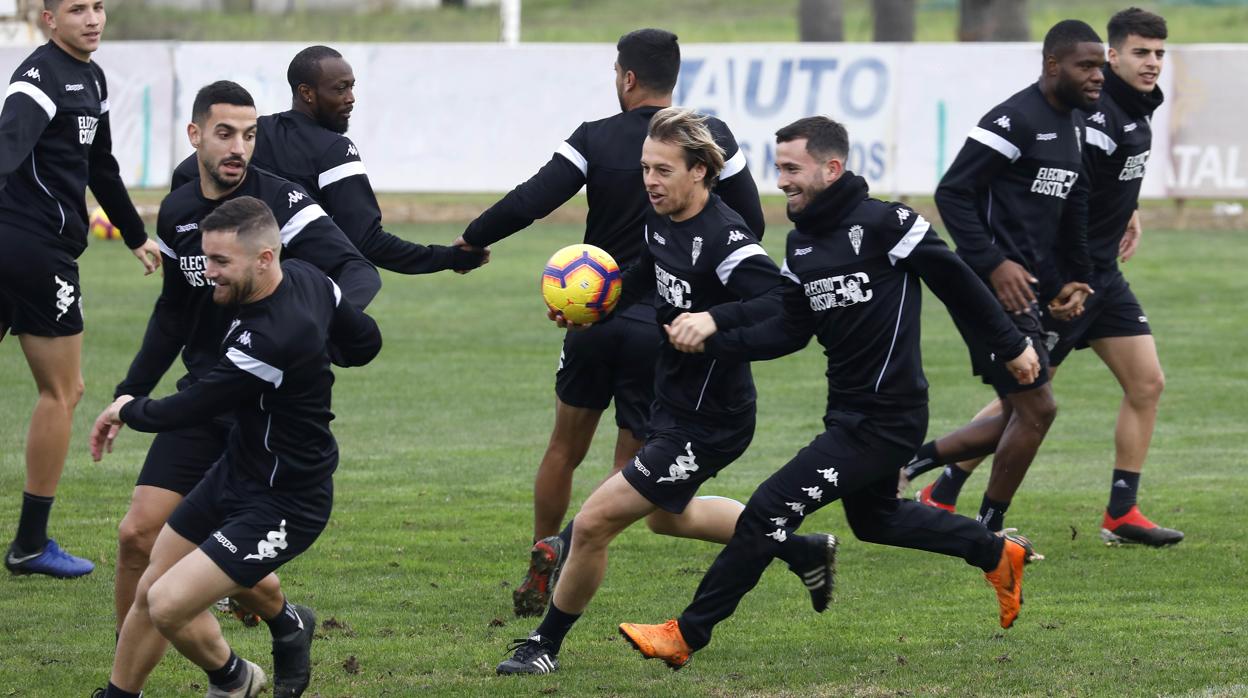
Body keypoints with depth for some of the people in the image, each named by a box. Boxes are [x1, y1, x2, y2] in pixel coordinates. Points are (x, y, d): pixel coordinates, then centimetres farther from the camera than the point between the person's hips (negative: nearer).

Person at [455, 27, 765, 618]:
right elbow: (750, 222, 2)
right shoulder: (713, 140, -3)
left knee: (564, 449, 19)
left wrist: (472, 238, 2)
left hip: (595, 315, 0)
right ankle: (567, 542, -18)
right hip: (665, 326, 0)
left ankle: (538, 571, 23)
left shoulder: (595, 139, -6)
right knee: (632, 469, 8)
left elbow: (530, 202, -12)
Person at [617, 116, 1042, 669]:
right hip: (849, 412, 10)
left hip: (884, 421, -10)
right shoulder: (801, 243, 7)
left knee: (770, 510, -13)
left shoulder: (883, 224, -18)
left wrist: (1011, 346, -2)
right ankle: (998, 554, 47)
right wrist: (713, 336, -9)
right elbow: (790, 330, 5)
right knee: (874, 519, 30)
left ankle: (688, 635, -7)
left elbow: (956, 281, -10)